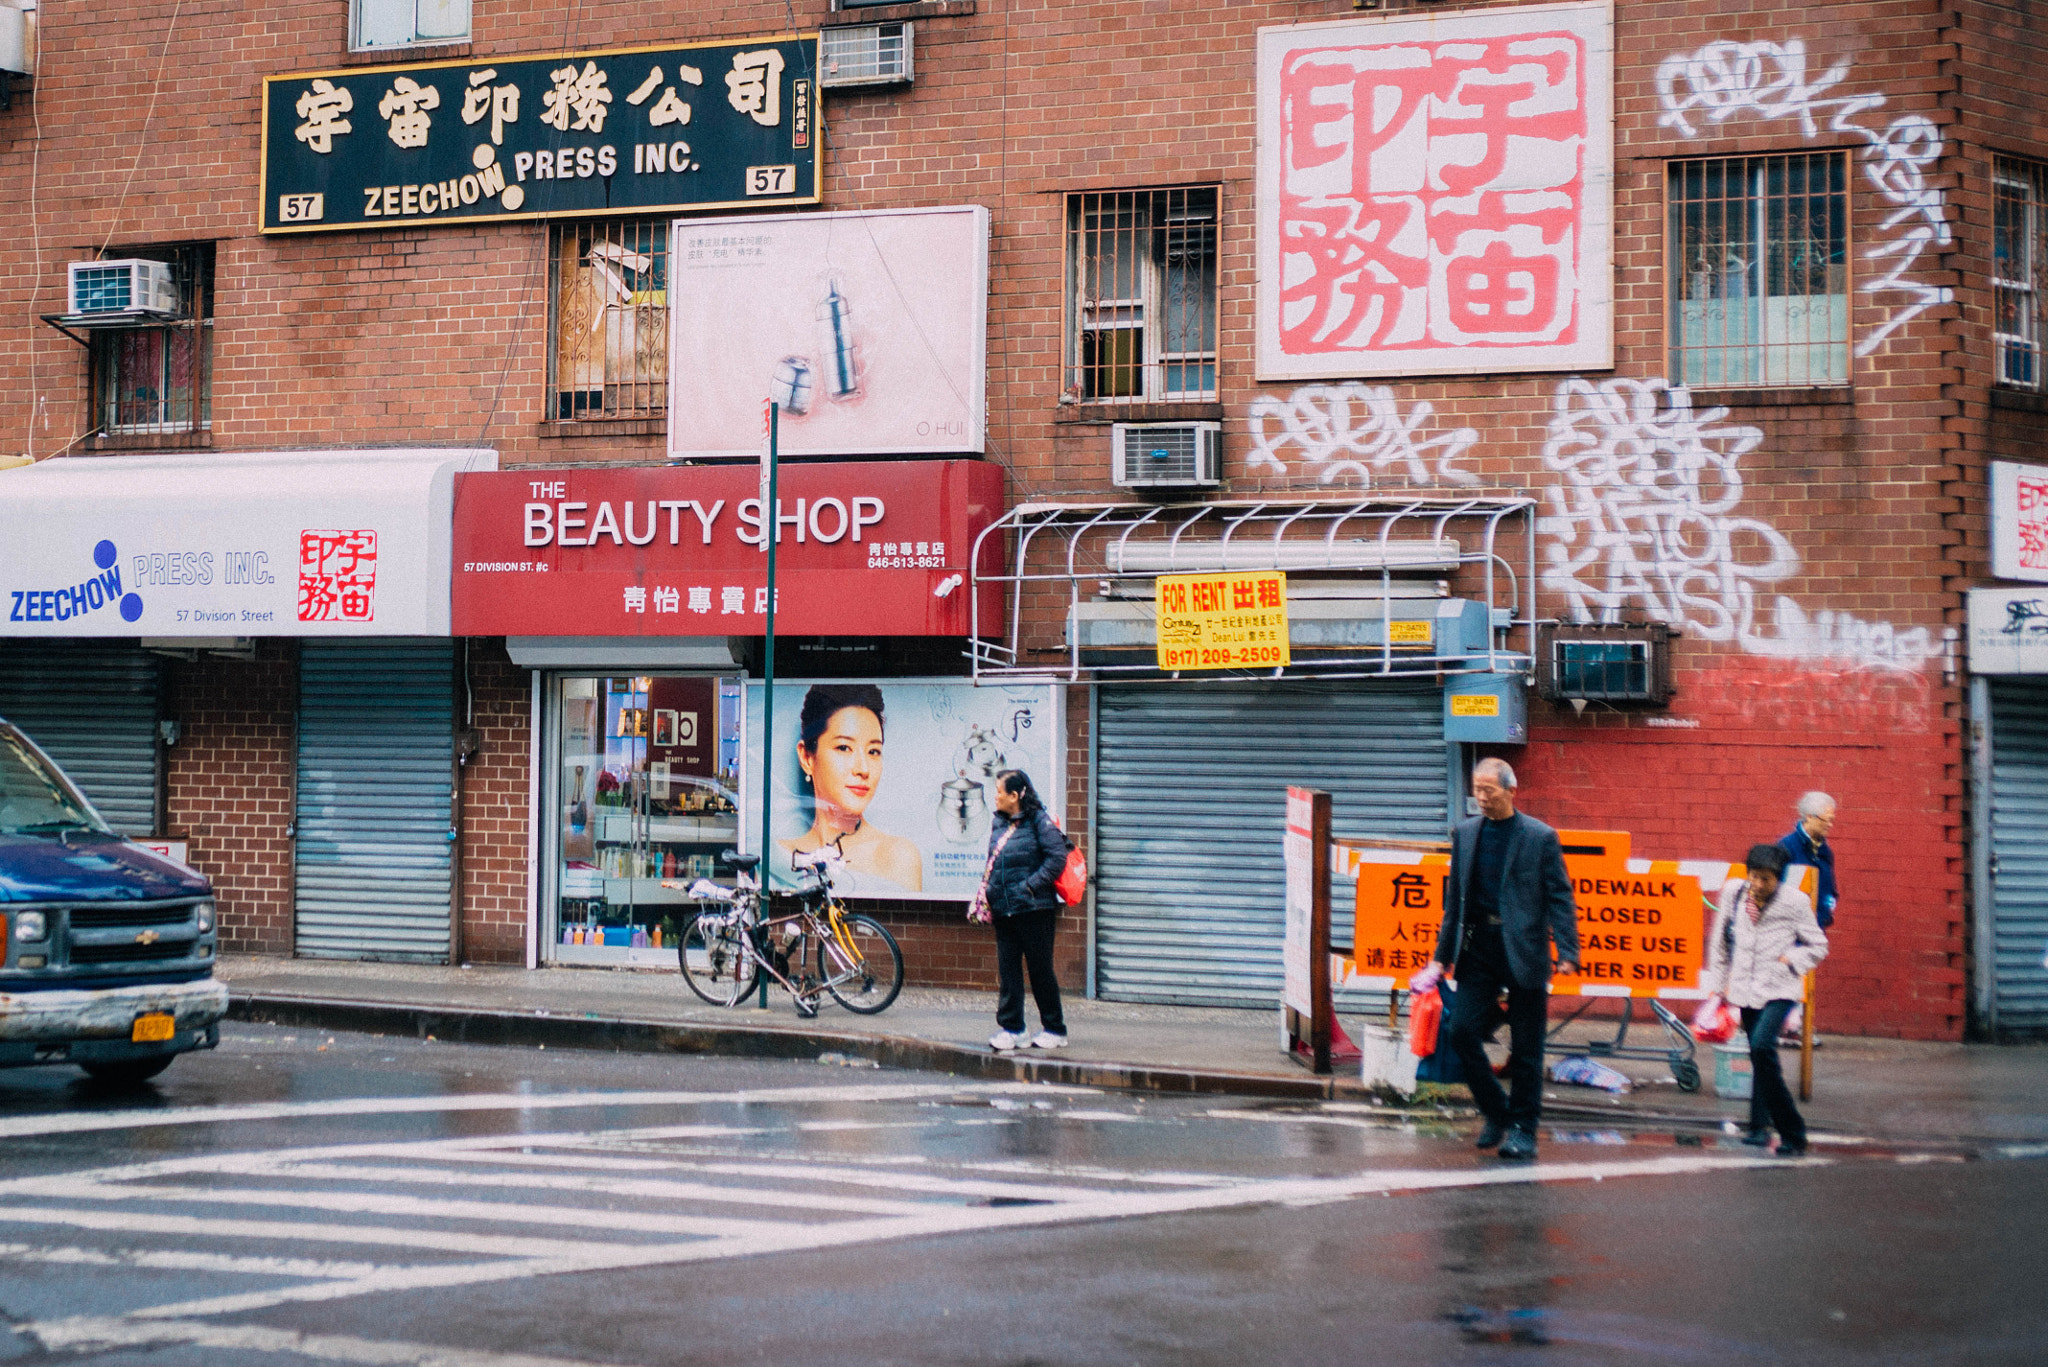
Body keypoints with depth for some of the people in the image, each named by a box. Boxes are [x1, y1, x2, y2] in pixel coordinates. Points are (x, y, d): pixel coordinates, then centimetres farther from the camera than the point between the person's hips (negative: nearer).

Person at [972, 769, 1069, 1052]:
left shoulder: (1038, 821, -9)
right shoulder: (998, 823, 12)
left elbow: (1057, 858, -15)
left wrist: (1031, 886, -18)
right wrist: (984, 892, 7)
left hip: (1034, 910, -6)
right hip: (1003, 911, 6)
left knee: (1040, 969, 1)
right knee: (1007, 969, 5)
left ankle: (1055, 1030, 11)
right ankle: (1011, 1029, 10)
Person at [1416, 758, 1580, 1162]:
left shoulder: (1540, 838, -3)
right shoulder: (1465, 833, 11)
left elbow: (1560, 898, -3)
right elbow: (1455, 898, 17)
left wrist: (1567, 953, -13)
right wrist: (1443, 955, 16)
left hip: (1523, 949, -4)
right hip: (1477, 944, 4)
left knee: (1525, 1046, 1)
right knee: (1462, 1029, -6)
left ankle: (1522, 1128, 13)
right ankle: (1495, 1112, 13)